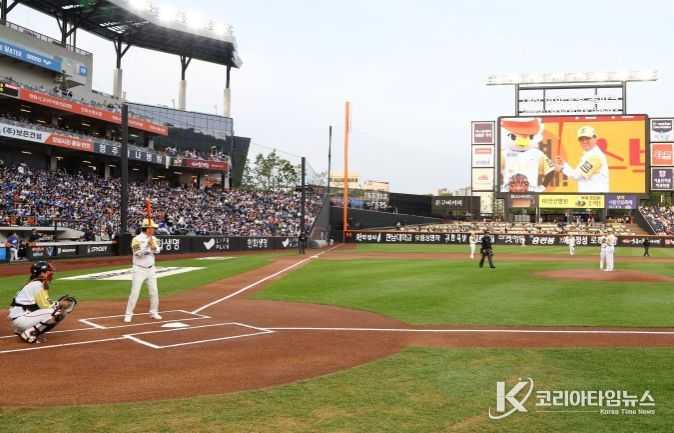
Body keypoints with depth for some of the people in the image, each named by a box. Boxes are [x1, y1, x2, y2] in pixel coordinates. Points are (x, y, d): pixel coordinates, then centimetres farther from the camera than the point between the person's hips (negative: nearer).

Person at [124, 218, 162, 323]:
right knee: (135, 292, -6)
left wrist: (153, 246, -22)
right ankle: (128, 314, 3)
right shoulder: (137, 239, -14)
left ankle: (154, 312, 22)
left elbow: (157, 251, -3)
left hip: (151, 269, 6)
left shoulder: (153, 239, 5)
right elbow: (138, 253, -23)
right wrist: (147, 245, -29)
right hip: (139, 269, -6)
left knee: (154, 291, 8)